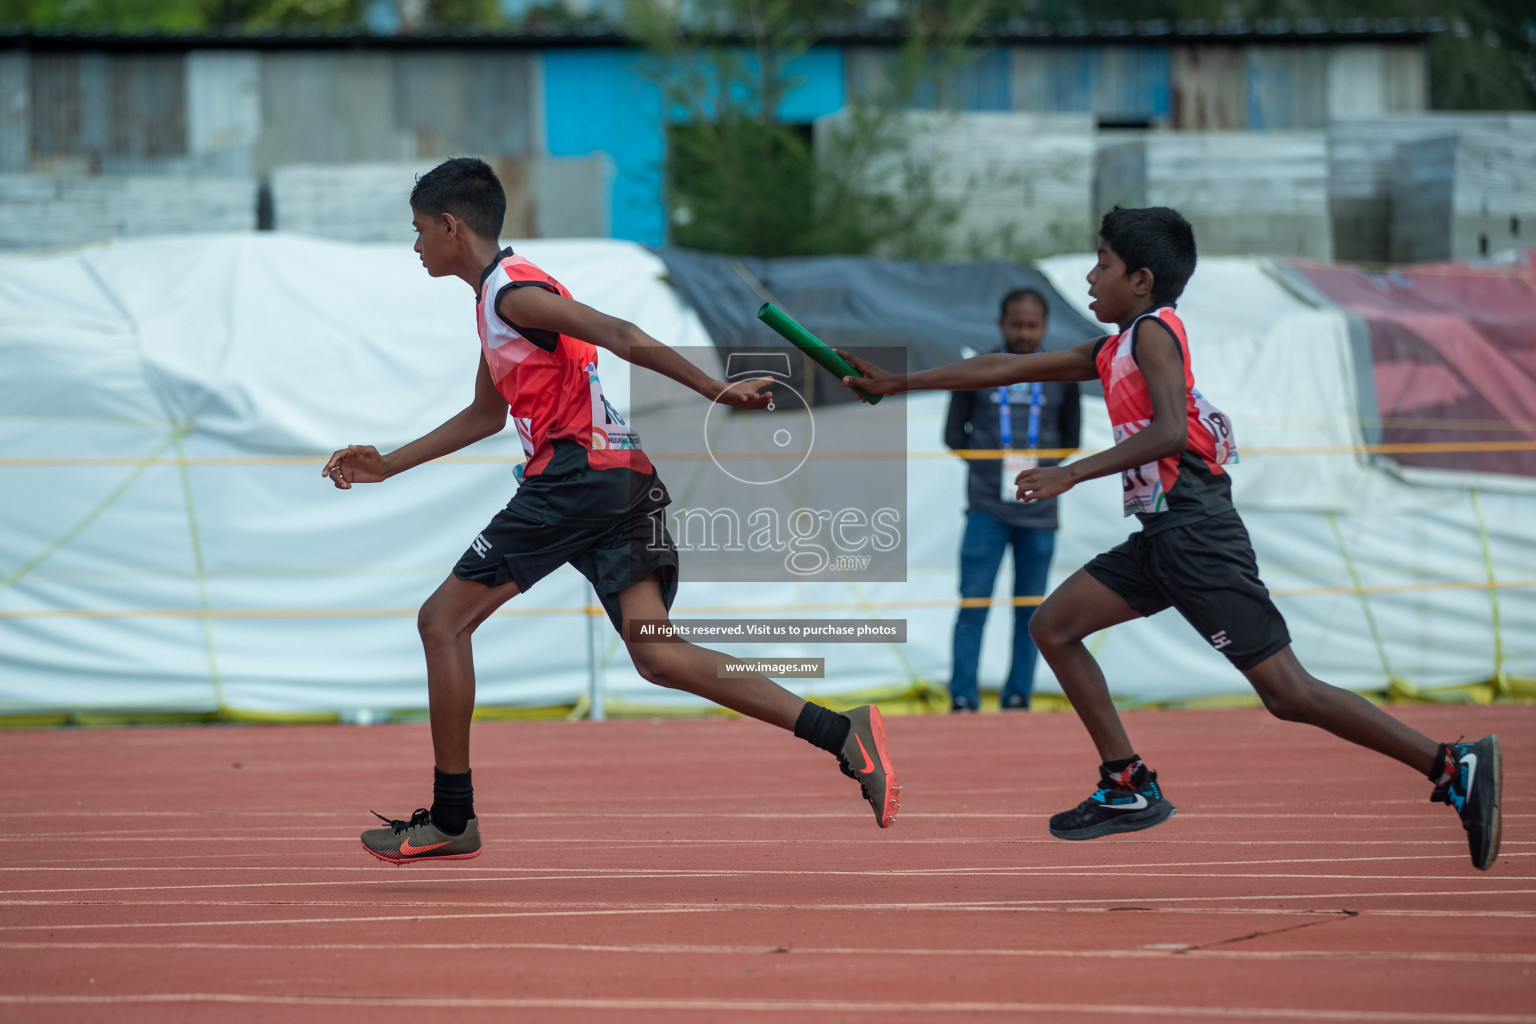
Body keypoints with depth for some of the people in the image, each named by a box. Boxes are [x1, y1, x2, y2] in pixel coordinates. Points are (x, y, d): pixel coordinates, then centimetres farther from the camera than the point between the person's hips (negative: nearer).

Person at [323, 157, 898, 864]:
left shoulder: (513, 291, -8)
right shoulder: (494, 299, 23)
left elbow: (620, 337, -18)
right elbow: (487, 414, 34)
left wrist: (715, 392, -24)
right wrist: (387, 467, 35)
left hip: (578, 470, -9)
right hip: (624, 480, 9)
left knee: (443, 621, 1)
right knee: (655, 652, -2)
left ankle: (450, 821, 3)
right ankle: (842, 734, -14)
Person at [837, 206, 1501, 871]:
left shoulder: (1154, 330, -6)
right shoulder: (1111, 352, 20)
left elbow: (1169, 431, -20)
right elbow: (1007, 368, 26)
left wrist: (1073, 474, -19)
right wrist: (898, 383, 29)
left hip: (1195, 527, -9)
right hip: (1160, 535, 9)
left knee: (1287, 693, -13)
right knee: (1054, 627, 8)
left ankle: (1454, 767, -14)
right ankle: (1129, 789, 8)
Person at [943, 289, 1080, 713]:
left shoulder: (1061, 378, 8)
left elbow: (1069, 440, 16)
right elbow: (954, 433, 9)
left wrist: (1038, 464, 2)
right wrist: (992, 459, -2)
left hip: (1038, 511, 2)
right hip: (986, 507, -1)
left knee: (1029, 611, 3)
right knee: (973, 603, -8)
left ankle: (1017, 698, 9)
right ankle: (963, 698, -6)